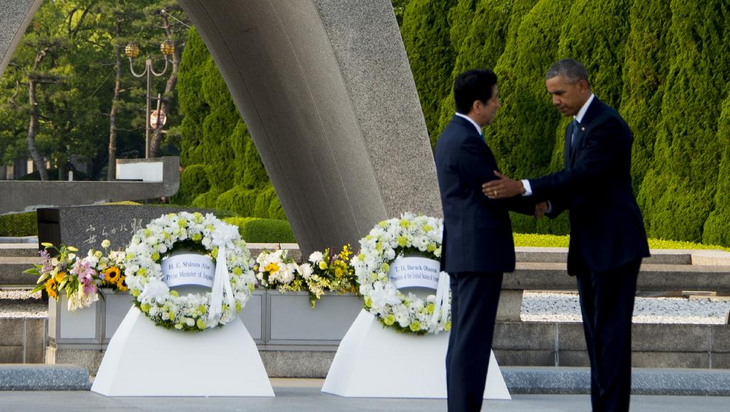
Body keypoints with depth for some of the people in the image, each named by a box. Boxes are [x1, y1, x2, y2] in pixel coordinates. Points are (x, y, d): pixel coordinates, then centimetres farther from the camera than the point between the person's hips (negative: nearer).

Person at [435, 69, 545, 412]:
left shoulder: (453, 136, 16)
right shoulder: (467, 142, -17)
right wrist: (535, 205, 5)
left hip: (463, 254, 10)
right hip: (479, 253, -10)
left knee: (463, 341, 10)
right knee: (473, 342, -9)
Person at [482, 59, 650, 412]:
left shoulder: (608, 125, -15)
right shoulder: (575, 128, 16)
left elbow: (584, 176, -26)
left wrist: (522, 188, -30)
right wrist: (549, 205, -3)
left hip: (615, 244, -10)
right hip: (588, 248, 10)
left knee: (612, 332, -9)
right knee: (595, 332, 9)